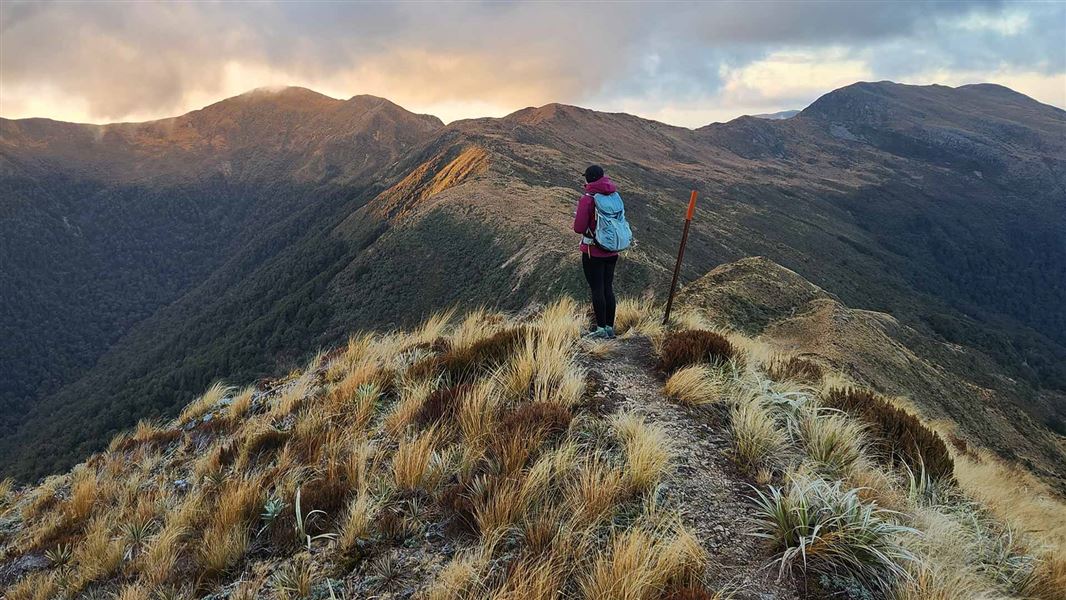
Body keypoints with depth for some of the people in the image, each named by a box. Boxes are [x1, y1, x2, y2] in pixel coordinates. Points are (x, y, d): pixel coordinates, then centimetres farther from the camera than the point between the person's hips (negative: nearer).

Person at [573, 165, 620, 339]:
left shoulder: (587, 199, -15)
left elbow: (579, 228, -15)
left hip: (593, 252, -6)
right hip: (612, 251, 6)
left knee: (597, 289, 1)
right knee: (608, 288, 12)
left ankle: (601, 329, 5)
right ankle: (610, 327, 18)